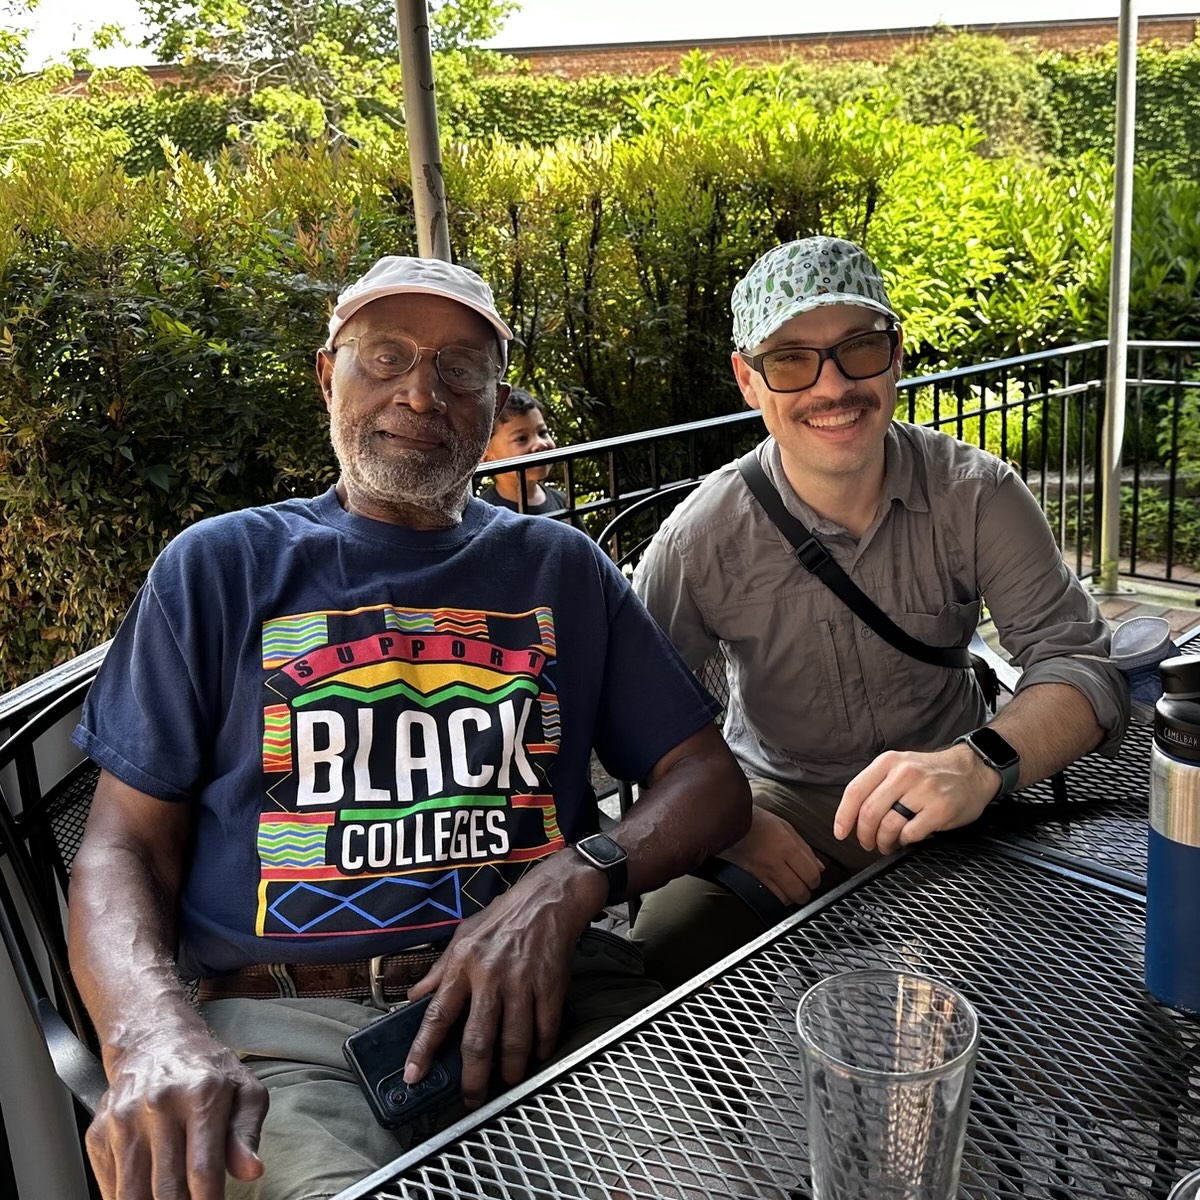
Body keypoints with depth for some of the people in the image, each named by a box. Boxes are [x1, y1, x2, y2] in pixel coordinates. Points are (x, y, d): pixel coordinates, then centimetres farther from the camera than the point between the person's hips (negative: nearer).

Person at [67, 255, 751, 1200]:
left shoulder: (559, 568, 14)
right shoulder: (222, 566, 10)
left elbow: (709, 780, 9)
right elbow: (126, 845, 5)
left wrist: (571, 882, -12)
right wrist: (153, 1037, -17)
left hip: (548, 994, 2)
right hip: (288, 1023, -1)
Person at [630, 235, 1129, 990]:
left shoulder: (977, 495, -12)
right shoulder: (705, 537, -15)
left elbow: (1077, 662, -16)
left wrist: (982, 764, -37)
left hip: (949, 807, 2)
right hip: (779, 806, -1)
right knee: (669, 943, -24)